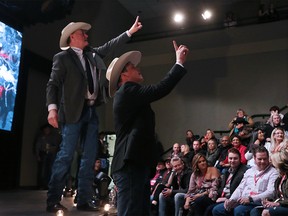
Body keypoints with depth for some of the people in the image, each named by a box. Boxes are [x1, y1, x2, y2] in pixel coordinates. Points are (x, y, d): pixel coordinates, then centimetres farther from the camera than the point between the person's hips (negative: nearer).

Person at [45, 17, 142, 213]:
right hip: (74, 111, -7)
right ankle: (53, 201, 1)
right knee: (66, 155, -8)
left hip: (92, 111, 7)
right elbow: (53, 84, -7)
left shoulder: (92, 54, 18)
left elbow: (110, 46, 27)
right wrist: (53, 108, -20)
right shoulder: (62, 57, 0)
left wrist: (130, 31, 25)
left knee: (90, 156, 4)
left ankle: (84, 200, 11)